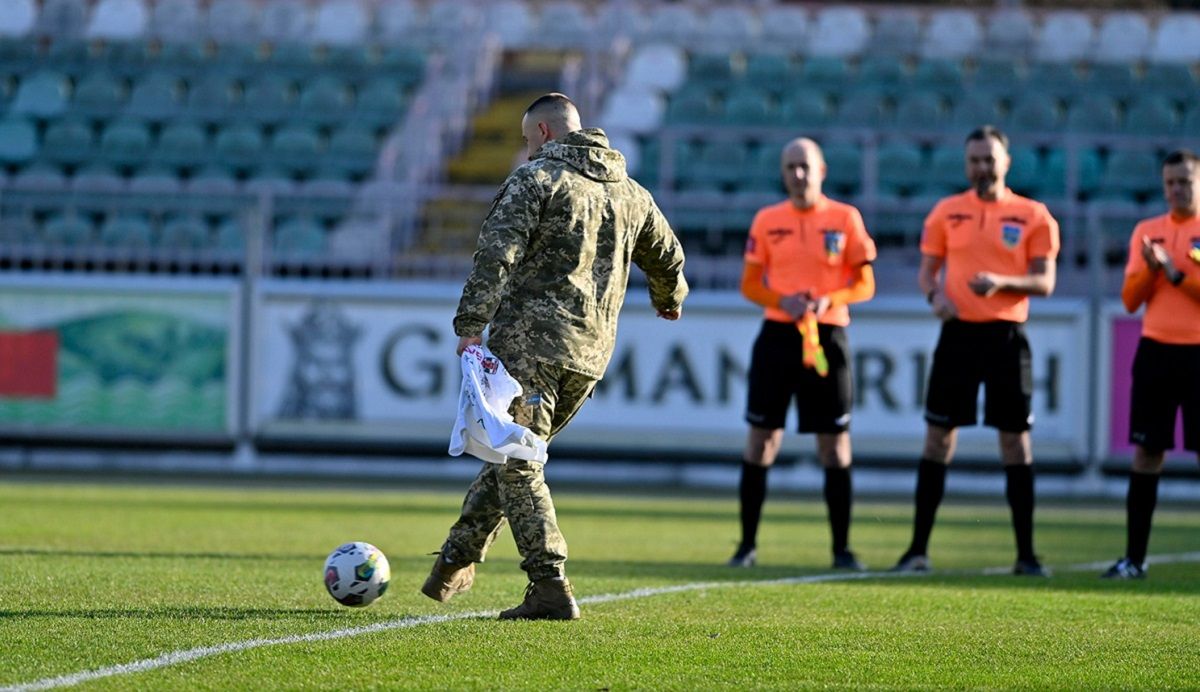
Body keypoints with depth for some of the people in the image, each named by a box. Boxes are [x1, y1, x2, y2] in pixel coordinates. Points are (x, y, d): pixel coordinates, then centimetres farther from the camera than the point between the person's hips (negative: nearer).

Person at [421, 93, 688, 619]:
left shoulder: (537, 179, -5)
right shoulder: (630, 192, 16)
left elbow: (496, 254, -17)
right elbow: (666, 256, 31)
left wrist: (470, 326, -20)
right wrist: (669, 297, 53)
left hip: (529, 343, -7)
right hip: (591, 351, 7)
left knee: (518, 464, -5)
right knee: (514, 454, 20)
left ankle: (550, 589, -14)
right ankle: (458, 560, 25)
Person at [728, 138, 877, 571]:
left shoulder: (845, 219, 2)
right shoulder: (767, 221, 7)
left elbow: (865, 284, 2)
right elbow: (749, 284, 7)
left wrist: (828, 301, -16)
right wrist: (783, 300, -13)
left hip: (827, 335, -1)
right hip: (777, 335, 1)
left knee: (835, 445, 0)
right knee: (761, 441, 1)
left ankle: (841, 548, 6)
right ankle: (747, 544, 8)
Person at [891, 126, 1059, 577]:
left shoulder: (1033, 216, 2)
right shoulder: (946, 212, 7)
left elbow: (1045, 282, -2)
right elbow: (927, 269, 9)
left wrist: (1002, 282, -20)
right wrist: (934, 295, -13)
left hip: (1007, 336, -1)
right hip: (959, 332, 1)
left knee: (1016, 440, 1)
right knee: (938, 438, 1)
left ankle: (1026, 553, 7)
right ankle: (918, 548, 5)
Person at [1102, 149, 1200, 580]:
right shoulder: (1147, 232, 11)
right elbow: (1130, 300, 6)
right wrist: (1150, 267, -11)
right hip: (1156, 350, 4)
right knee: (1146, 454, 4)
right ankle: (1134, 559, 7)